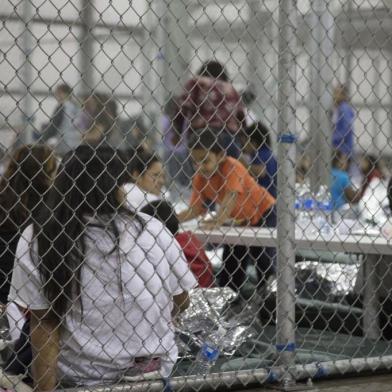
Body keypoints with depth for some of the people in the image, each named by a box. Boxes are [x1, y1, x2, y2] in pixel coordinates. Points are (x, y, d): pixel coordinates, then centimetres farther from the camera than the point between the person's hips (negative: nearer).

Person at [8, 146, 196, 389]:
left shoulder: (36, 240, -12)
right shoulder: (152, 229, -7)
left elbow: (43, 324, -12)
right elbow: (181, 302, 4)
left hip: (78, 376, -1)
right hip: (153, 368, 1)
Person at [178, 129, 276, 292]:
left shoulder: (232, 166, -30)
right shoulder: (200, 178, -11)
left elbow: (232, 196, -44)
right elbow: (196, 209, -11)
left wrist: (218, 221, -59)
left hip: (263, 213, -7)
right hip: (239, 221, 7)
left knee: (265, 265, -13)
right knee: (228, 268, 7)